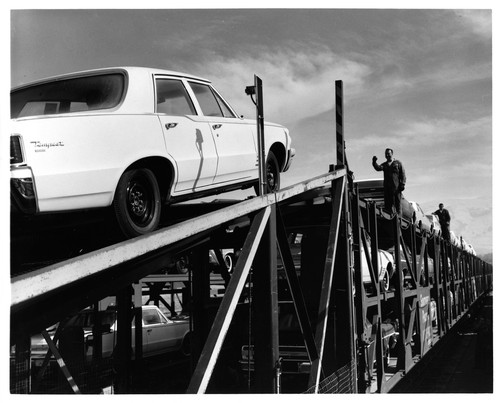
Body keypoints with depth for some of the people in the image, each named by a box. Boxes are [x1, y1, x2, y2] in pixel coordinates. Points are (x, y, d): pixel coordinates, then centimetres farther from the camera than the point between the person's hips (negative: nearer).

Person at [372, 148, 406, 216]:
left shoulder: (398, 163, 8)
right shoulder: (384, 164, 16)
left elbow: (403, 175, 3)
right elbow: (378, 168, -4)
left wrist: (402, 184, -7)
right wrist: (374, 163, -21)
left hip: (396, 187, -3)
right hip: (387, 187, 3)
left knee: (397, 203, -2)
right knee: (388, 203, 1)